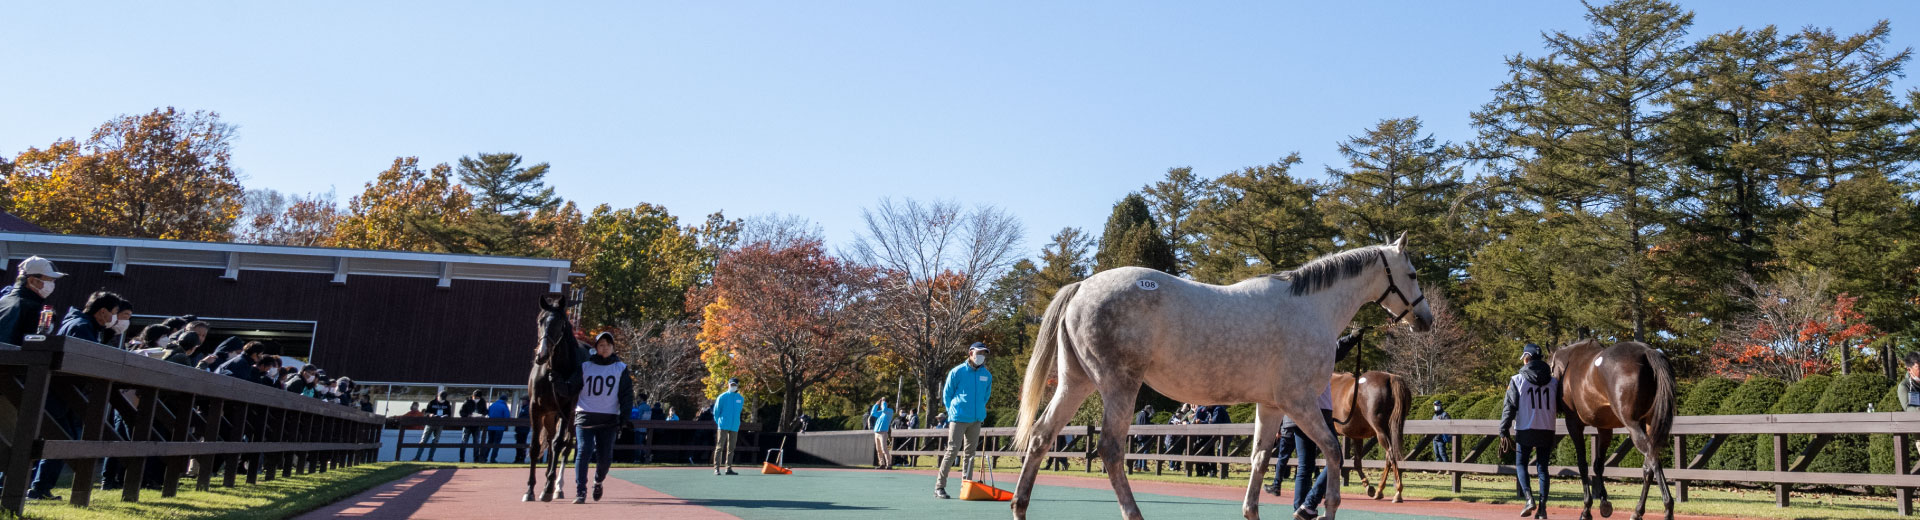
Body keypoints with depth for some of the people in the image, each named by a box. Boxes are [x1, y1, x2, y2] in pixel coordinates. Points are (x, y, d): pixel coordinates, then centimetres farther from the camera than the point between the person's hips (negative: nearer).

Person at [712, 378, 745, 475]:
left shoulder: (740, 398, 9)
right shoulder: (722, 397, -1)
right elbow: (716, 411, 3)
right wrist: (719, 422, 4)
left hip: (734, 427, 4)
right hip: (723, 426, -4)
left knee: (731, 449, 7)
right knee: (719, 447, -5)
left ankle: (729, 468, 12)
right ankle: (716, 468, -5)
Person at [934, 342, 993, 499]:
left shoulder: (987, 375, 7)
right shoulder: (957, 372, -5)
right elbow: (947, 395, 2)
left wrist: (979, 410, 13)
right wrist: (952, 412, 1)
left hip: (976, 420, 5)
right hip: (958, 419, -5)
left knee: (971, 452, 9)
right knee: (953, 451, -8)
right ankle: (939, 486, -3)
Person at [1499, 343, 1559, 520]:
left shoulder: (1517, 380, -4)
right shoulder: (1553, 381, 5)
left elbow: (1509, 407, -6)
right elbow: (1560, 407, 11)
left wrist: (1504, 431, -3)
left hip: (1525, 430, -3)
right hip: (1547, 431, 3)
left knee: (1520, 463, 10)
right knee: (1542, 467, 8)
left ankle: (1529, 497, -9)